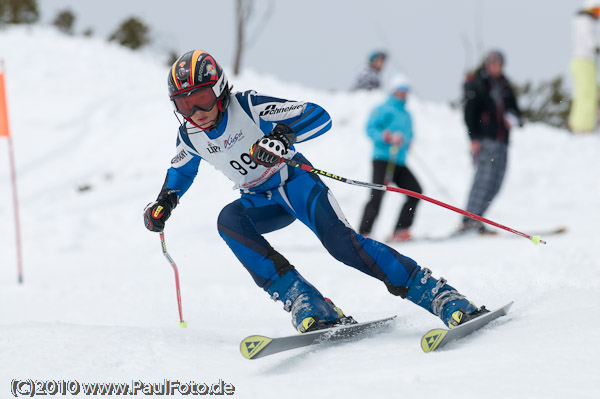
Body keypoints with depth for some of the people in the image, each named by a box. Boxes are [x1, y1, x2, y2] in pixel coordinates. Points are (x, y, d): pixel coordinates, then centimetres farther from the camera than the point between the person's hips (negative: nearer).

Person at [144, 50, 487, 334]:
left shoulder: (248, 106, -21)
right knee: (229, 221, -28)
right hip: (260, 202, 6)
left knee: (340, 241, -28)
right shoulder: (190, 136, -4)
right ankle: (306, 305, -32)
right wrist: (165, 202, 4)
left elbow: (320, 117, -26)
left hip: (294, 181, -5)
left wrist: (282, 135, -44)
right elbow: (180, 170, 21)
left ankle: (443, 298, -27)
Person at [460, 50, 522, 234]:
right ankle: (470, 219, -24)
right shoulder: (477, 85, 0)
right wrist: (474, 138, -15)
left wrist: (513, 118, 1)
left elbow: (513, 107, 25)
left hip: (501, 140, 7)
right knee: (485, 177, -19)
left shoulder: (504, 86, 20)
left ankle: (473, 220, 3)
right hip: (484, 140, -7)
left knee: (495, 183, 0)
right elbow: (469, 113, -6)